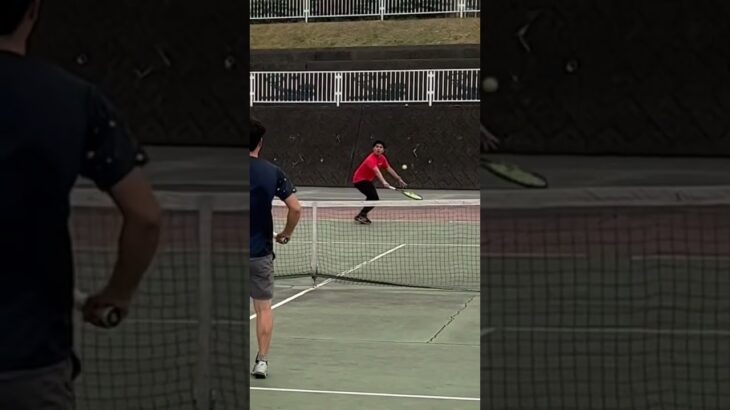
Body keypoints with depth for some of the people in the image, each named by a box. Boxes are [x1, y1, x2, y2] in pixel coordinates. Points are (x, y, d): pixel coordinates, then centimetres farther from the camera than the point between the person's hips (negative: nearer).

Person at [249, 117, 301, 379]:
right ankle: (262, 360, 7)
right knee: (264, 307, 9)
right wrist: (287, 233, 11)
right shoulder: (272, 172, -2)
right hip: (261, 252, 1)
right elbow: (295, 208, -5)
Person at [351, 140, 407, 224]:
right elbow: (377, 171, -48)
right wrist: (384, 182, -63)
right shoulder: (371, 159, -32)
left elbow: (389, 169, 11)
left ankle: (361, 215, 35)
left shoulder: (382, 158, -2)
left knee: (373, 199, 19)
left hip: (368, 180, 10)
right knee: (374, 198, -22)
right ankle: (361, 216, -12)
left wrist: (399, 179, 12)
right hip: (360, 180, -10)